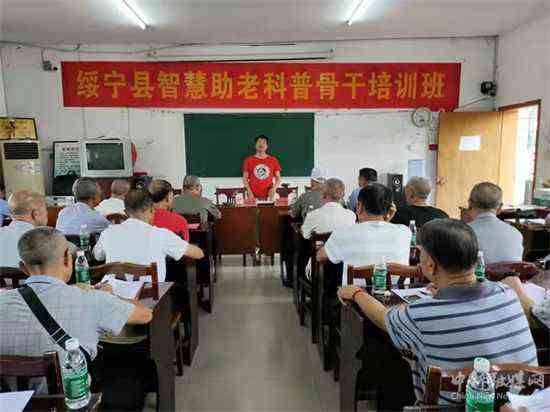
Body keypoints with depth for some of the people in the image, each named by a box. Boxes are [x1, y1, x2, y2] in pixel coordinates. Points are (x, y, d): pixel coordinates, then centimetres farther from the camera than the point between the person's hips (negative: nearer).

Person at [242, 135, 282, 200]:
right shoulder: (248, 160, 4)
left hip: (268, 196, 1)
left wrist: (274, 188, -8)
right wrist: (249, 191, -9)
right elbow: (245, 178, 4)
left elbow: (278, 178, 9)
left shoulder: (273, 160, 6)